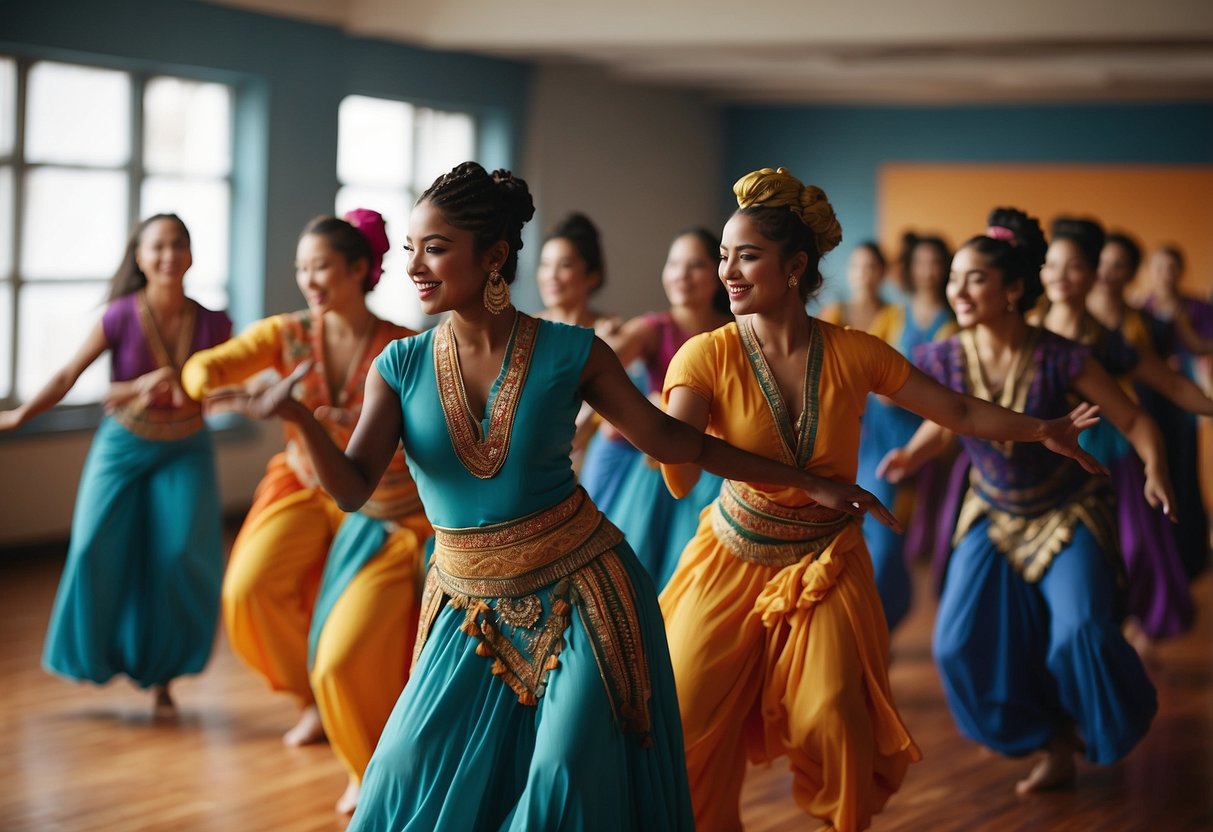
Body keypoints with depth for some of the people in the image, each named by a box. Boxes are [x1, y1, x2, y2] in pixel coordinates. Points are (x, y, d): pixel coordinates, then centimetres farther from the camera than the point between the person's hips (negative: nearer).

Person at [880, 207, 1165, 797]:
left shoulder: (1057, 359, -24)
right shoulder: (946, 359, -15)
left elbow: (1133, 421, -14)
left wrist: (1155, 468, -33)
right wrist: (913, 454, -14)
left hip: (1067, 513, -4)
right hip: (995, 516, 4)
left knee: (1081, 631, -20)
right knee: (961, 642, -5)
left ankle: (1114, 726, 17)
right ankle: (1057, 746, 20)